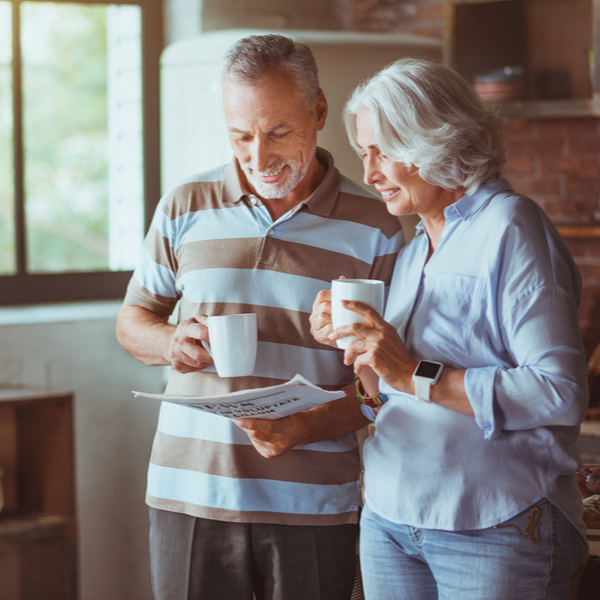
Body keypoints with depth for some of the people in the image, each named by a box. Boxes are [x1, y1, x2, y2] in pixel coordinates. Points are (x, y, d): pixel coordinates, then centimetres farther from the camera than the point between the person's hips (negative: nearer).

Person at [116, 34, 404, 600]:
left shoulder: (373, 228, 0)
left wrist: (305, 428, -19)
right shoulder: (184, 207, 6)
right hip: (189, 495, 1)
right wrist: (169, 341, -7)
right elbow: (132, 318, 17)